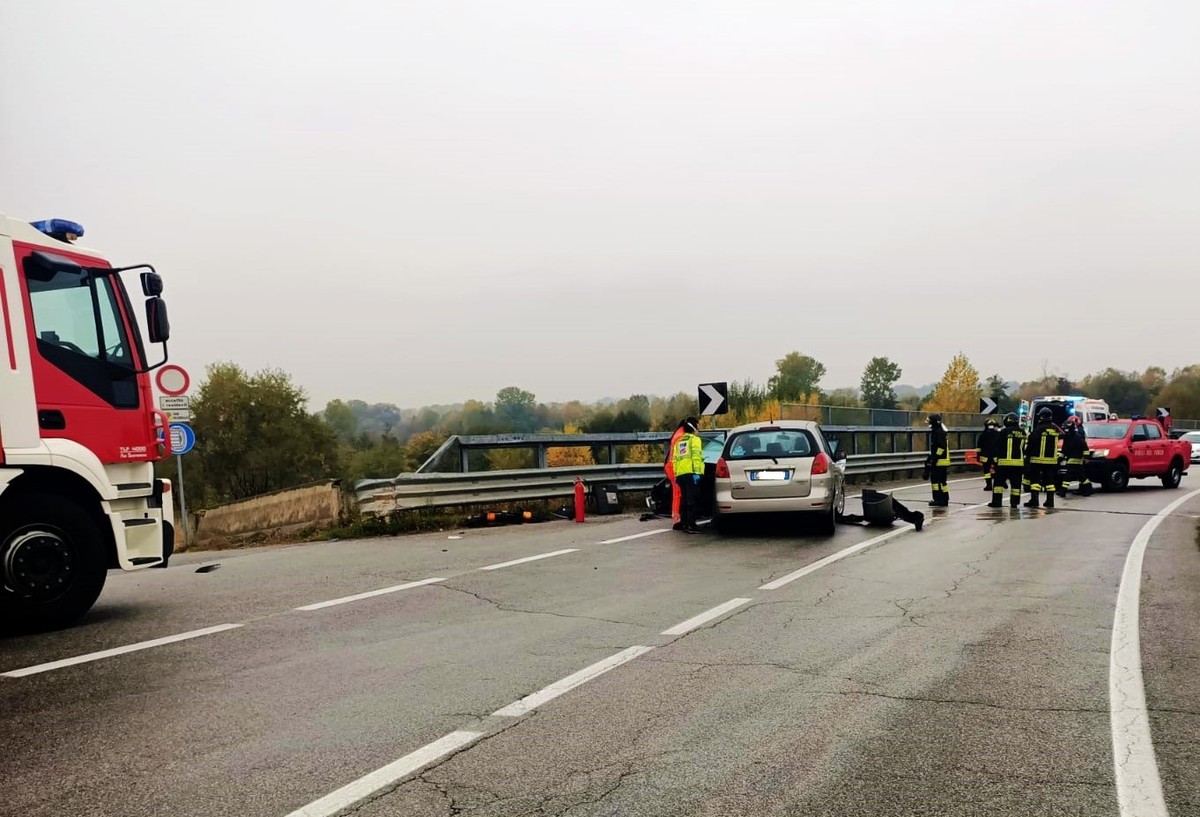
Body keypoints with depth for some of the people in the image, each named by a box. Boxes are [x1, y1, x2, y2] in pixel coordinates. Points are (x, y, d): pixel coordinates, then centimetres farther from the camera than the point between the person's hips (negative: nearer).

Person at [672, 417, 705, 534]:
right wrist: (696, 472, -17)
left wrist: (676, 474, 16)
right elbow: (696, 456, -11)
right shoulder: (695, 439, 1)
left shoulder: (679, 442, 23)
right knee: (691, 500, -8)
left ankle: (684, 524, 12)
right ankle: (691, 525, -10)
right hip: (691, 473, -7)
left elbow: (675, 459, 17)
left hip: (680, 474, 7)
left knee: (684, 500, 11)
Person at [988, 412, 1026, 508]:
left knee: (999, 481, 3)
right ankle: (1014, 502, 8)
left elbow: (998, 447, -8)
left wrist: (996, 459, -1)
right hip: (1019, 462, 5)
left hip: (1005, 462, -5)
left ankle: (996, 501, 0)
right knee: (1016, 483, 8)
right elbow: (1023, 448, 15)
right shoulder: (1022, 433, 8)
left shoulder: (1004, 432, -9)